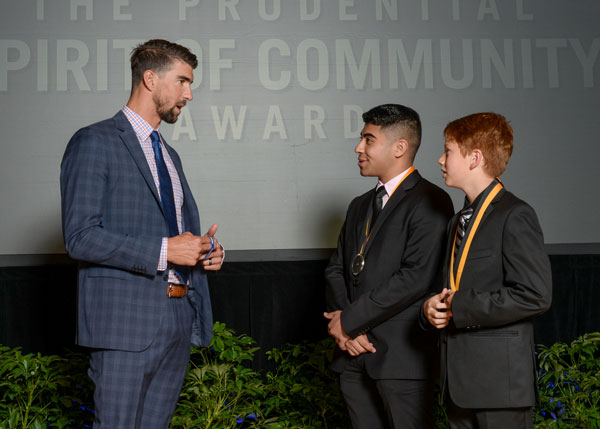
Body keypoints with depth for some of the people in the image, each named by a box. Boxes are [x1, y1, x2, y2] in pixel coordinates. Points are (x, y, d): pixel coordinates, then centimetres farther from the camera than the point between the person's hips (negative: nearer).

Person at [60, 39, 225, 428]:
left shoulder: (169, 155, 21)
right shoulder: (95, 143, -6)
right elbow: (80, 237, -14)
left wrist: (205, 250, 6)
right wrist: (163, 250, -18)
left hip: (180, 319, 8)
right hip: (127, 320, -7)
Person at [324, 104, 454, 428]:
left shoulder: (429, 202, -8)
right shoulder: (360, 206, 18)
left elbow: (417, 277, -17)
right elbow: (336, 269, 14)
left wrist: (350, 319, -12)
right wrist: (343, 328, -4)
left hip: (401, 356, -7)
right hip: (354, 354, 7)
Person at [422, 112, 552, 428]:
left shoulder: (515, 216, -11)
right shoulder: (459, 221, 18)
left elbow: (535, 295, -19)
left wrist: (460, 307, -16)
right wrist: (431, 306, 0)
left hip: (500, 378, -8)